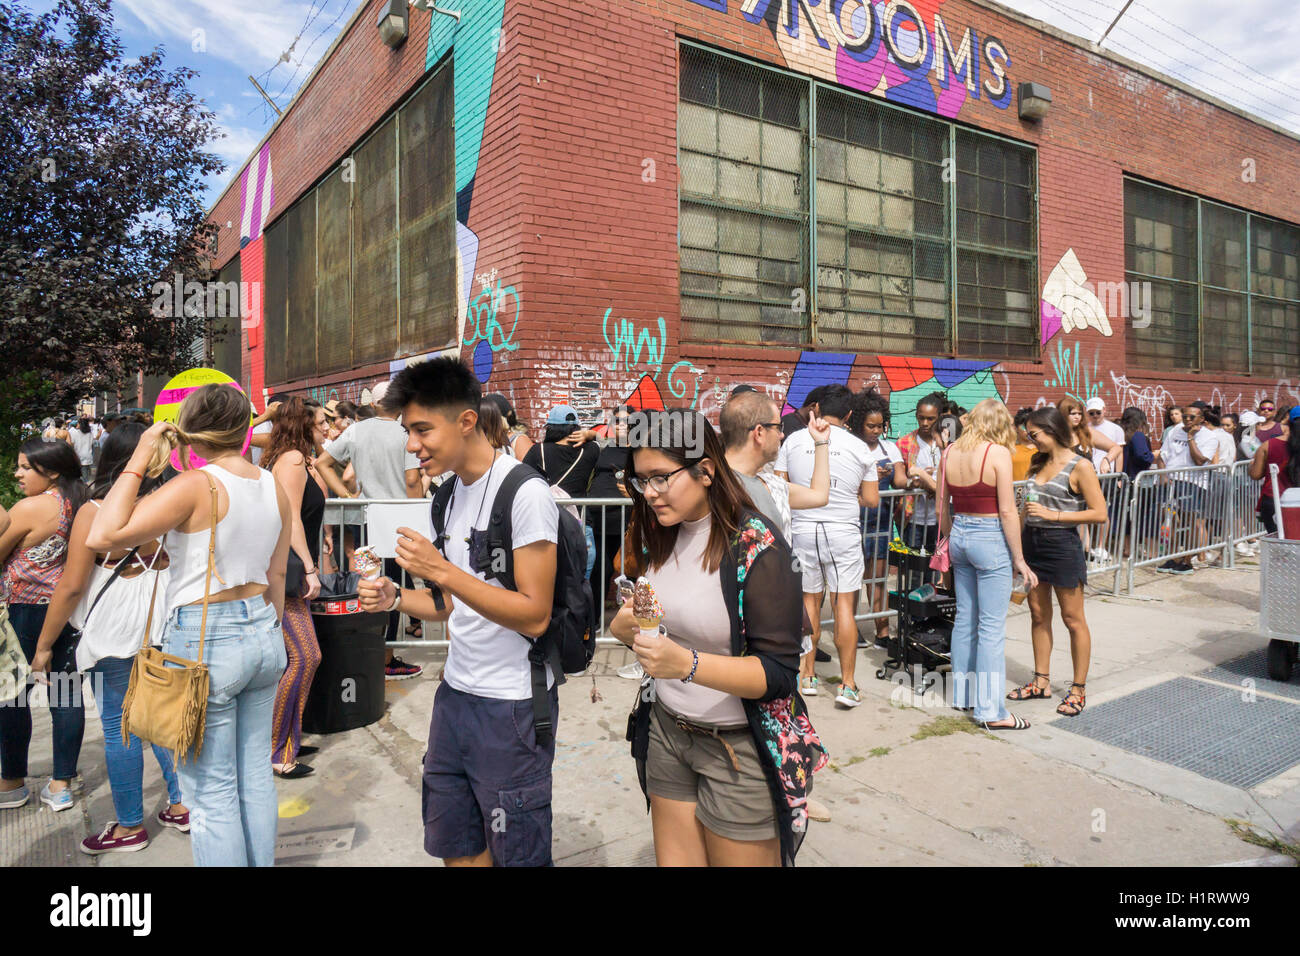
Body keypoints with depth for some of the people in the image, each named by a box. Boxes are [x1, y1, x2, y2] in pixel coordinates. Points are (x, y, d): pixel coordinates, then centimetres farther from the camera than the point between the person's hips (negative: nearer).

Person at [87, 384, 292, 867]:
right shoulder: (275, 488, 4)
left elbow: (102, 537, -23)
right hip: (262, 632, 7)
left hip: (203, 641, -6)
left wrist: (139, 461, -16)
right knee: (255, 773, 18)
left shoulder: (195, 486, -16)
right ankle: (262, 862, 31)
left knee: (212, 790, 7)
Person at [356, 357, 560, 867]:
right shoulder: (452, 491, 8)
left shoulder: (524, 493, -18)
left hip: (512, 708, -8)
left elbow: (534, 616, -22)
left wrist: (442, 571, -25)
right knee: (456, 847, 19)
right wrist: (396, 598, -2)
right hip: (456, 694, 8)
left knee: (517, 853, 7)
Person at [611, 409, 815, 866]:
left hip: (738, 747, -6)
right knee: (673, 859, 15)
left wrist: (688, 664, -33)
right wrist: (626, 626, -8)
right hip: (667, 731, 6)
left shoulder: (757, 548, -18)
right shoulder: (662, 536, 2)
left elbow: (779, 672, -21)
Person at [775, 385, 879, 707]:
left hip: (802, 530, 2)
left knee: (809, 600, 13)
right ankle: (847, 685, 5)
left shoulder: (793, 440, 0)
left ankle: (807, 675, 21)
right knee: (844, 604, 3)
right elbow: (871, 500, 1)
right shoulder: (859, 448, -2)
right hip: (844, 532, -1)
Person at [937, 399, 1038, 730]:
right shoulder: (998, 453, -12)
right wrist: (1019, 559, -8)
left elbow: (942, 508, 9)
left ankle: (962, 694, 27)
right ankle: (990, 711, 3)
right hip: (991, 540, -6)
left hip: (959, 537, 6)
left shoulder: (949, 452, 5)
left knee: (964, 619, 16)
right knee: (992, 627, -1)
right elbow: (1007, 511, -14)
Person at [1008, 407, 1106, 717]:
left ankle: (1079, 689, 14)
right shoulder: (1038, 462, 10)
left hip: (1062, 544, -7)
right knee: (1038, 615, 13)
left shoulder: (1080, 466, -10)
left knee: (1073, 619, 4)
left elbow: (1099, 514, -13)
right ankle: (1041, 682, 24)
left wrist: (1053, 514, -18)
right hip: (1032, 542, 7)